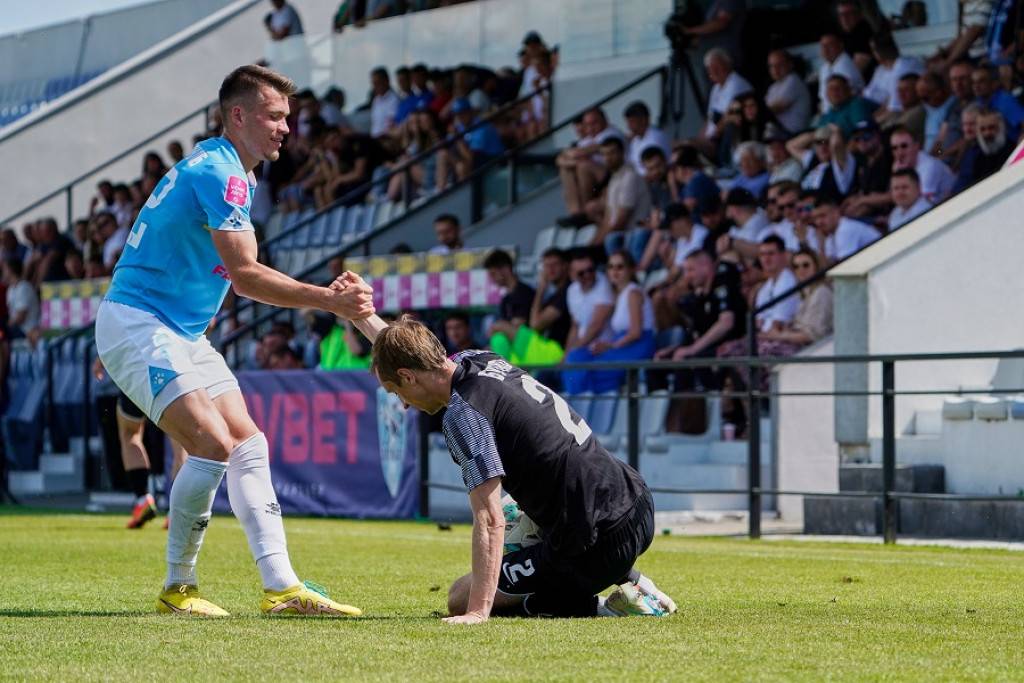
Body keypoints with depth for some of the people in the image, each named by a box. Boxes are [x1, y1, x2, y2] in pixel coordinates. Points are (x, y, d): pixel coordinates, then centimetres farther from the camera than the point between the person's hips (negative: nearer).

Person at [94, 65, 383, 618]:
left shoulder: (226, 171, 15)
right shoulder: (217, 172, -18)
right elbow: (245, 275, -26)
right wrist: (329, 301, -29)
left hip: (182, 333, 11)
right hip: (136, 324, -11)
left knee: (249, 445, 3)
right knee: (213, 444, -21)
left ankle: (280, 587, -1)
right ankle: (177, 588, -7)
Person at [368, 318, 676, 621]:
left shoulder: (463, 414, -17)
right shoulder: (485, 360, 8)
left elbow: (490, 520, -24)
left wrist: (477, 611, -25)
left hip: (599, 547, -9)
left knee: (461, 599, 5)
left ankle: (599, 607, -4)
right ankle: (630, 580, 20)